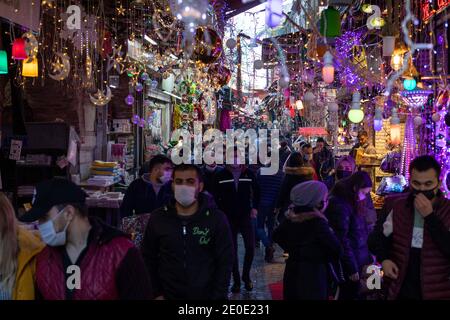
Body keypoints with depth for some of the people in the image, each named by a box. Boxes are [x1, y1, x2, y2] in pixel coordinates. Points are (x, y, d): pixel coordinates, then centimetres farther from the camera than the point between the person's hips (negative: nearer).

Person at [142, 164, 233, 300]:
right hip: (168, 295, 1)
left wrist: (218, 297, -10)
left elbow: (225, 263, -6)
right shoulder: (158, 218, -3)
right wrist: (156, 294, 0)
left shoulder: (216, 219, -8)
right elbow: (148, 260, 4)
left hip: (205, 296, -1)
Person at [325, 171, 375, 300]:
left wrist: (367, 259, 10)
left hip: (356, 261, 9)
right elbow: (341, 239, -19)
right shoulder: (340, 204, -18)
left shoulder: (353, 203, 11)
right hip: (348, 265, -9)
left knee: (353, 294, 15)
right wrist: (352, 268, -17)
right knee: (350, 295, 1)